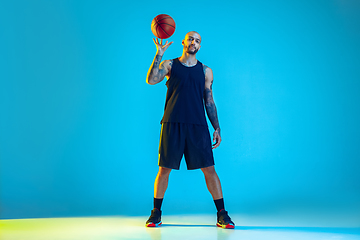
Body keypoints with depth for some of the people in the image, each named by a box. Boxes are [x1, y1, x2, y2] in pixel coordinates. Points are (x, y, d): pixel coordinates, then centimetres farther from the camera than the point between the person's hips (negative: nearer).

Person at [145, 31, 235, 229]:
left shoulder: (205, 71, 14)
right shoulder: (169, 65, 9)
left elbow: (209, 102, 14)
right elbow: (151, 80, -9)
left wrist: (217, 128, 8)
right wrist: (159, 54, -15)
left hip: (198, 125, 1)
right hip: (172, 124, -1)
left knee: (209, 168, -2)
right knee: (164, 168, 2)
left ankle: (222, 214, 7)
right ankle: (156, 213, 17)